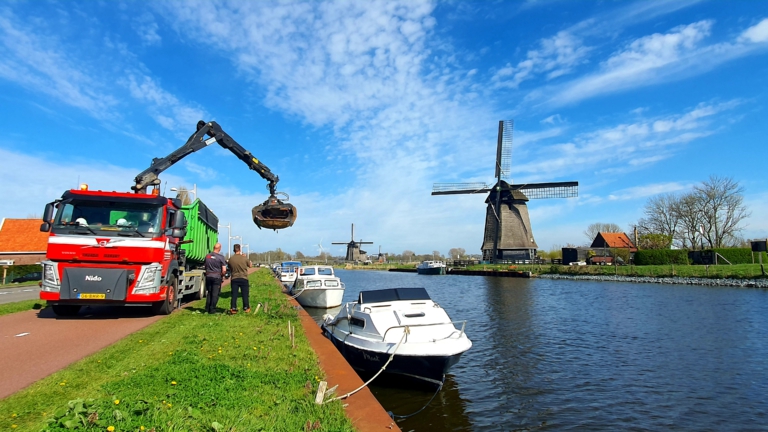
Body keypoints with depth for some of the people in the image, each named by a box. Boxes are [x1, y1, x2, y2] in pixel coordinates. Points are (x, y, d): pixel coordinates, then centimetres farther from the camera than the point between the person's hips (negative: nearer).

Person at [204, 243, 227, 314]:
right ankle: (212, 309, 4)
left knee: (209, 293, 16)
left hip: (208, 277, 5)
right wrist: (222, 275, 5)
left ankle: (207, 309, 18)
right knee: (215, 294, 3)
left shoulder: (207, 256, 4)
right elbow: (224, 270, -13)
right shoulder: (221, 257, -11)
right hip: (217, 277, -5)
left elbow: (205, 267, 15)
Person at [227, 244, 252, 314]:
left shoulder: (231, 259, -5)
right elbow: (250, 265, 7)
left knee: (234, 294, 5)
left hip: (234, 279, 1)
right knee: (245, 294, 8)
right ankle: (246, 308, 17)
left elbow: (230, 269, 9)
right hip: (244, 278, -1)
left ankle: (233, 308, 2)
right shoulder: (244, 258, -10)